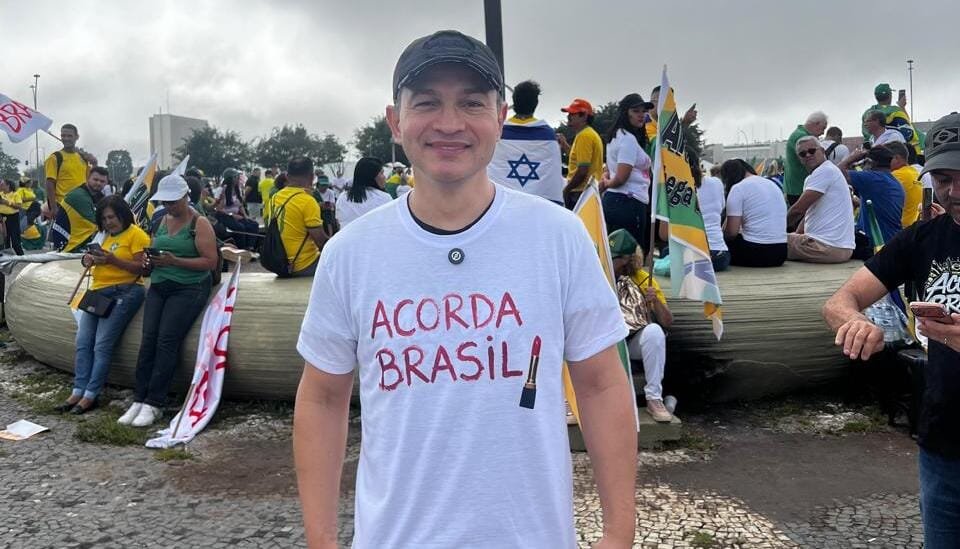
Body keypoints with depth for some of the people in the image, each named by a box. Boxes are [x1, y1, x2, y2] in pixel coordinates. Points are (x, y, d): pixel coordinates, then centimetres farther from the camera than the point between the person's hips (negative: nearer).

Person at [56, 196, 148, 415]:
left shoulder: (136, 234, -4)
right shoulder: (106, 236, 21)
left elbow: (140, 268, -11)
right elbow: (102, 262, 23)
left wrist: (112, 259, -18)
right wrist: (89, 260, 2)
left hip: (124, 292, -8)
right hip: (98, 292, 8)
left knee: (102, 345, -12)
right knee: (83, 342, -1)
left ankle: (91, 395, -7)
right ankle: (78, 392, 1)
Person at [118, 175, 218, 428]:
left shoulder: (200, 224, -5)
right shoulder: (164, 220, 16)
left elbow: (211, 261, -12)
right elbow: (156, 250, 22)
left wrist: (175, 261, -20)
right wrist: (149, 260, -2)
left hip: (189, 288, -6)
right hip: (159, 287, 6)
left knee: (166, 341, -16)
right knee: (148, 339, -8)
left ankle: (154, 404, -12)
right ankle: (139, 399, -5)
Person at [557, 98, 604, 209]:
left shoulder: (584, 136, -15)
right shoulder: (591, 134, 17)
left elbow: (582, 170, -22)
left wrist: (566, 189, -12)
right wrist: (565, 145, 19)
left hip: (580, 193, -10)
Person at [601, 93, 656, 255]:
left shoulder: (616, 136, 17)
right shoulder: (629, 138, -12)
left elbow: (610, 169, 28)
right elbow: (621, 178, -17)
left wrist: (605, 180, 8)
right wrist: (608, 184, 2)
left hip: (612, 200, 10)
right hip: (629, 203, -10)